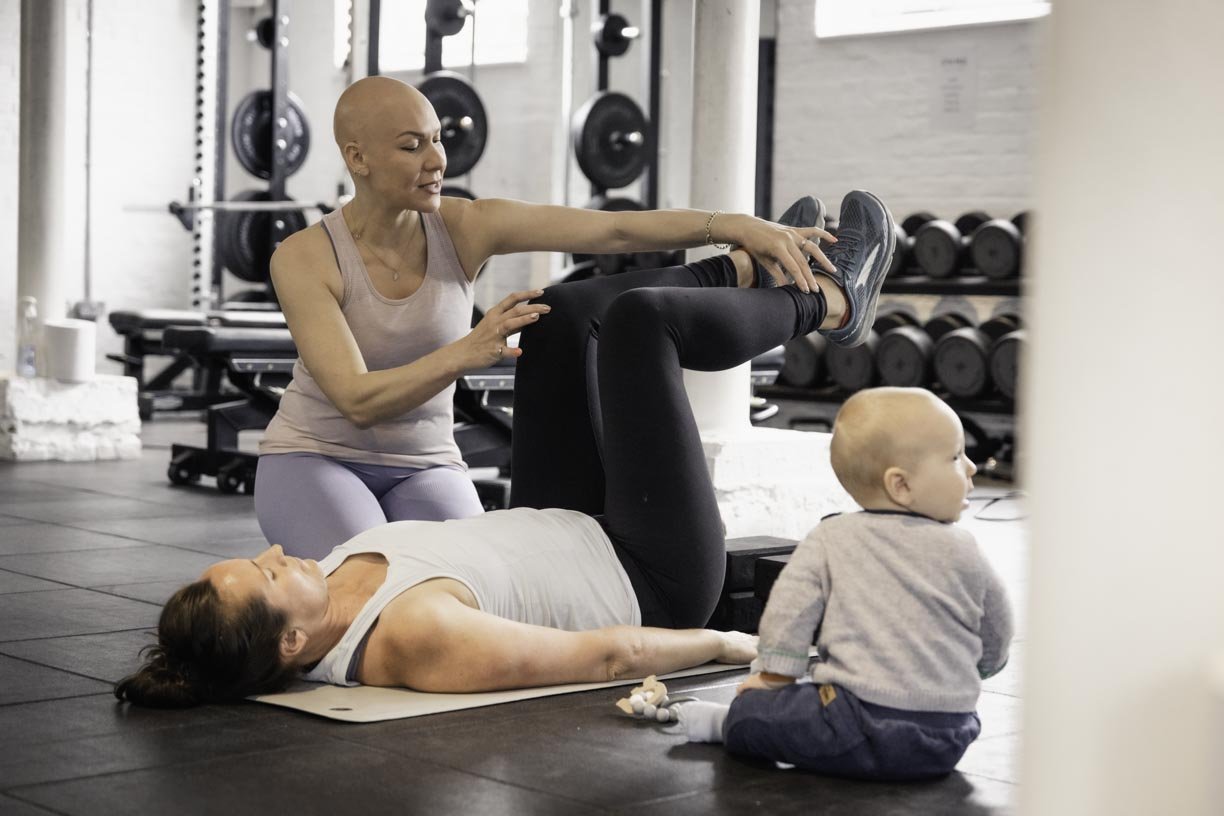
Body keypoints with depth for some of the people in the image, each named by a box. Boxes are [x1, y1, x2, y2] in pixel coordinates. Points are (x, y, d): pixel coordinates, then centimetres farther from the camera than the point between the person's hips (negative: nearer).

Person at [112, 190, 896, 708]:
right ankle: (831, 305, 17)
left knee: (566, 306, 6)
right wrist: (728, 644, -16)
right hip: (651, 584, -7)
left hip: (562, 534, 8)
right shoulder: (417, 640, -40)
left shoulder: (318, 608, -14)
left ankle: (750, 267, 30)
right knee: (637, 318, -12)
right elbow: (606, 657, -31)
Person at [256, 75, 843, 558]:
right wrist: (465, 353, -46)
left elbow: (613, 230, -23)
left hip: (423, 469, 3)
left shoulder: (465, 227, -12)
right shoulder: (304, 258, -19)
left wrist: (732, 225, -38)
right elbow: (359, 400, -29)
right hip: (315, 461, -2)